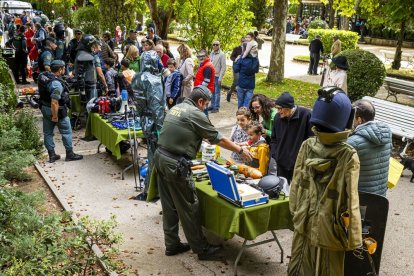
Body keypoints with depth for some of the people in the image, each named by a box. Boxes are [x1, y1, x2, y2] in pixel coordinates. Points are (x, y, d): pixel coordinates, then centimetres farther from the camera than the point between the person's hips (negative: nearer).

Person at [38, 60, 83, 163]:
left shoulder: (43, 76, -1)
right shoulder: (56, 84, -28)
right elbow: (54, 103, -31)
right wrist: (55, 116, -22)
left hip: (45, 108, 9)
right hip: (56, 110, -8)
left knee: (48, 133, 14)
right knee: (67, 132, 8)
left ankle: (52, 155, 24)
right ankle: (70, 154, 18)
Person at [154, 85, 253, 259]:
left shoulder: (176, 108, 12)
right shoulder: (195, 114, -12)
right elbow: (219, 139, -6)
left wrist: (204, 137, 37)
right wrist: (241, 150, 6)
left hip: (160, 158, 9)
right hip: (175, 165, -9)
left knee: (169, 206, 16)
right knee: (189, 207, 2)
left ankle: (172, 245, 27)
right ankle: (201, 249, 15)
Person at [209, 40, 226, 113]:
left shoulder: (222, 54, -8)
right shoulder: (211, 53, 11)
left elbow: (223, 67, -10)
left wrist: (220, 78, -14)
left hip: (217, 76, -6)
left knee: (217, 92, 0)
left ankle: (216, 107, 5)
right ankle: (212, 105, 20)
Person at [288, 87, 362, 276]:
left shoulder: (307, 145, -8)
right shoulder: (348, 156, -20)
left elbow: (296, 183, 0)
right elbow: (350, 201, -18)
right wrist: (354, 239, -8)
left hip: (303, 221, 4)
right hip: (329, 228, -4)